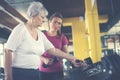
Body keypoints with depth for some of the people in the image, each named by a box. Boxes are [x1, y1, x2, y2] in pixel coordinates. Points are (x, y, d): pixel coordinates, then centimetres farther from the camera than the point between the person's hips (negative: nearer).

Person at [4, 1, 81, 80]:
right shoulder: (21, 29, -10)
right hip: (19, 73, -6)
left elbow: (53, 50, 12)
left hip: (35, 73, 7)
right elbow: (8, 51, -14)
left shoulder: (40, 34, 9)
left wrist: (71, 58, 8)